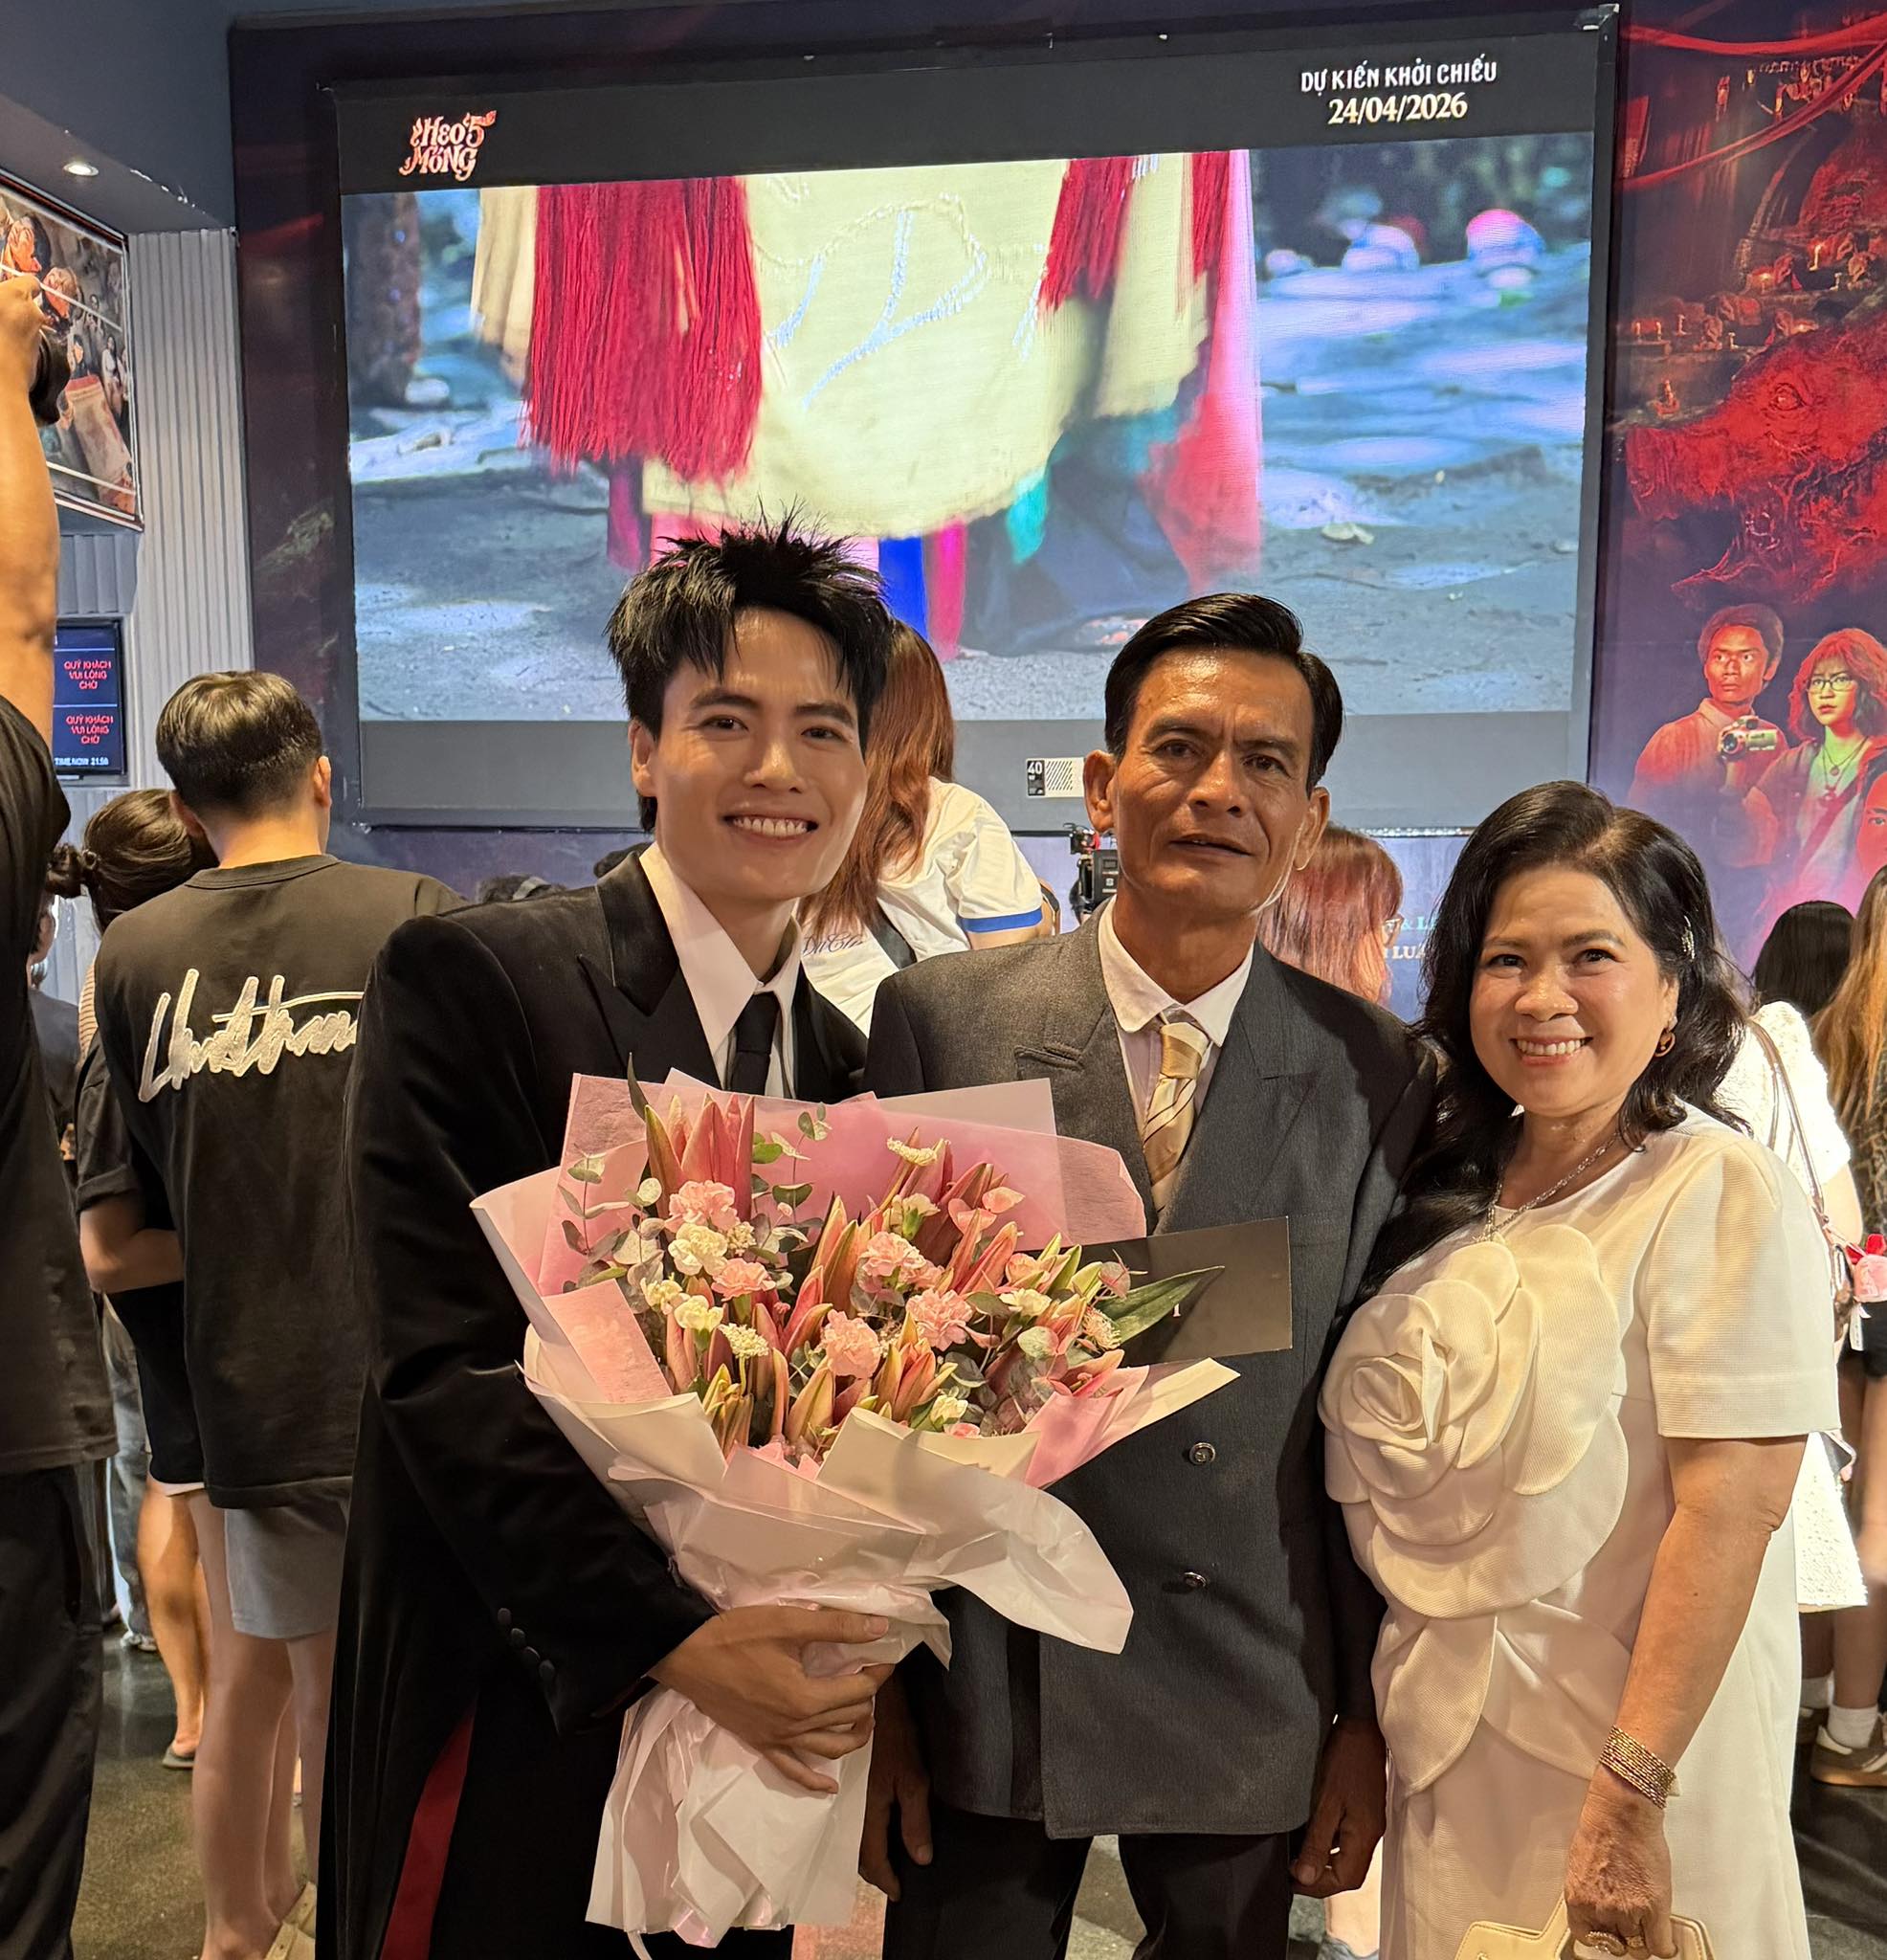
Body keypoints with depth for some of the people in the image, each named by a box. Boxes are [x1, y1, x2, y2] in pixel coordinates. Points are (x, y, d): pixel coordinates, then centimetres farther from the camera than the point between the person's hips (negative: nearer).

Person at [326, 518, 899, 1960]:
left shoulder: (846, 1063, 4)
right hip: (517, 1743, -5)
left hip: (759, 1728, 5)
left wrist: (864, 1639, -7)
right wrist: (672, 1638, -22)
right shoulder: (470, 980, -14)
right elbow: (445, 1369, -19)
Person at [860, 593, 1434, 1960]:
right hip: (982, 1680, 0)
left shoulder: (1380, 1075, -6)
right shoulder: (942, 1018, -9)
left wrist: (1367, 1719, 4)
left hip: (1253, 1715, 1)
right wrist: (875, 1691, -2)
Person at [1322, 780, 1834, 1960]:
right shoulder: (1454, 1188, 2)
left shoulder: (1724, 1195, -17)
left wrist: (1629, 1800, -21)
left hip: (1627, 1734, -6)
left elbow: (1727, 1516, -20)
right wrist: (1361, 1722, 8)